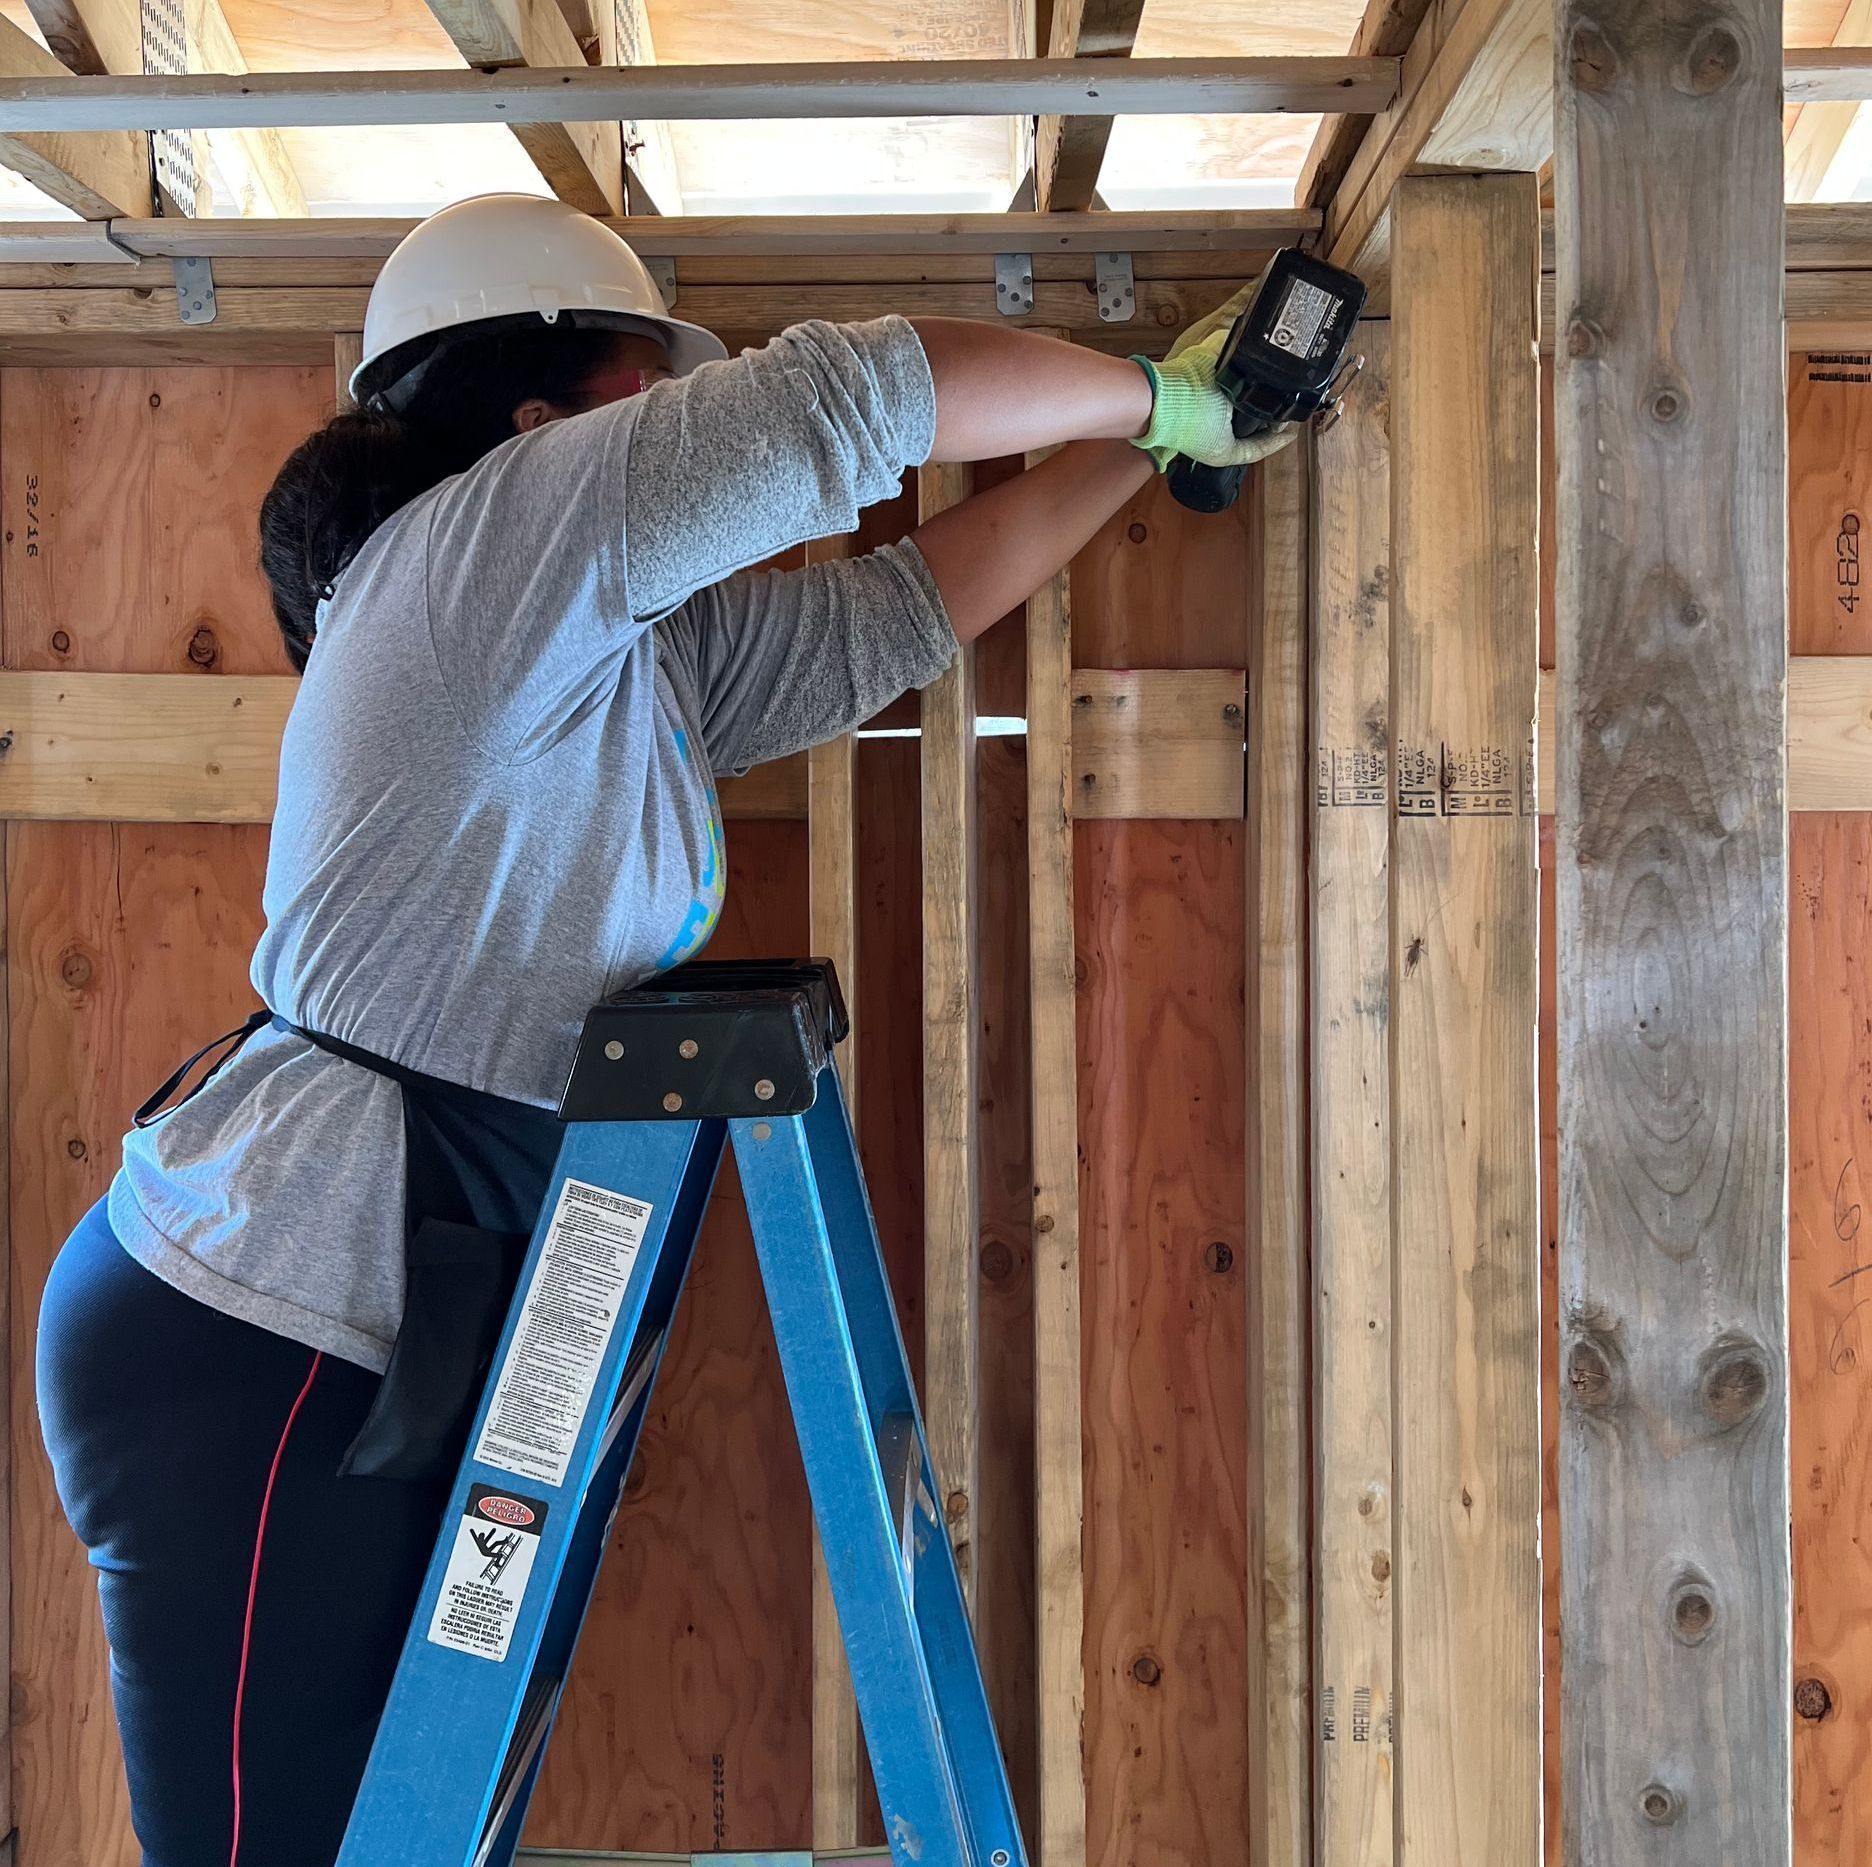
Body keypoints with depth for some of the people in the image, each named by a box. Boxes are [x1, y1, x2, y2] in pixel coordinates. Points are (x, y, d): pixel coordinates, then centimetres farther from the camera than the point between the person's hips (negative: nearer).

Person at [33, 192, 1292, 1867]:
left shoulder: (651, 650, 16)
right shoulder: (483, 540, -11)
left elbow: (905, 609, 20)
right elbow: (845, 398, -15)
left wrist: (1144, 440, 21)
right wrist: (1158, 396, -1)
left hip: (391, 1339, 9)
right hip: (262, 1348, -9)